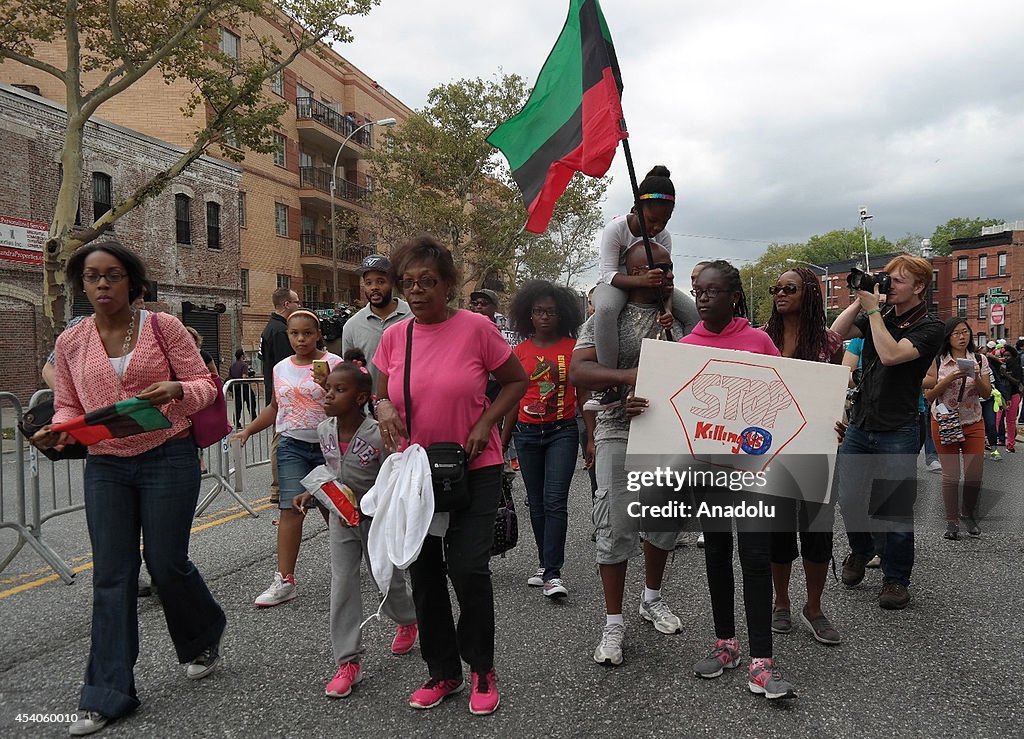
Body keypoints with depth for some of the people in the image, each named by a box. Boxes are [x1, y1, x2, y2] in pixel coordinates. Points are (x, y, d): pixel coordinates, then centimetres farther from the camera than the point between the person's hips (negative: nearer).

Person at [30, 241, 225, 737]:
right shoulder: (70, 343, 7)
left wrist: (175, 390, -24)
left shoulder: (163, 326, -3)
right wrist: (56, 432, -9)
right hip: (105, 467, 3)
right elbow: (67, 407, 13)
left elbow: (204, 385, -2)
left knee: (166, 562, 1)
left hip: (168, 458, -3)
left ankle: (204, 638, 32)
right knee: (111, 575, 4)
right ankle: (108, 694, 14)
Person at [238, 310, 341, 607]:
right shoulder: (281, 368, 8)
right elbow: (275, 408, 20)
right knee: (291, 509, -6)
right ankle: (284, 581, -4)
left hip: (326, 445, -3)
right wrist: (249, 429, 10)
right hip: (292, 446, 3)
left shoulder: (333, 363, -7)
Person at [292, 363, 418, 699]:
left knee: (386, 577, 14)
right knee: (342, 585, 0)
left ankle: (408, 621, 47)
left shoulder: (377, 435, -28)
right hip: (341, 517, 4)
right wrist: (310, 494, -4)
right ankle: (348, 662, 9)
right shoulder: (324, 431, -8)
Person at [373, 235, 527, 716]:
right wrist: (384, 409, -11)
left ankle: (482, 670, 18)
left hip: (473, 468, -4)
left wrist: (485, 424, -13)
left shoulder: (476, 327, -10)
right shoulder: (393, 337, 1)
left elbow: (516, 380, -1)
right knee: (423, 573, 10)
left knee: (469, 568, -8)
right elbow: (381, 395, 12)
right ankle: (442, 672, 30)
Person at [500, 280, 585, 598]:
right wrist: (502, 442, 13)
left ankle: (553, 574, -7)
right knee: (537, 502, 11)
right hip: (528, 432, 3)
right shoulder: (520, 351, 6)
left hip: (563, 431, -3)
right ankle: (546, 564, 24)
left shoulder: (573, 347, -1)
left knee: (555, 500, -10)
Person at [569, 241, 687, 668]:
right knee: (615, 526, -2)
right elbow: (577, 371, -15)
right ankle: (613, 623, 12)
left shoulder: (679, 316, 9)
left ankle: (652, 599, 38)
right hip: (619, 433, -5)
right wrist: (627, 376, -30)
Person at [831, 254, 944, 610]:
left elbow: (891, 354, -23)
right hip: (859, 425, 5)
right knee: (849, 500, 9)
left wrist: (873, 309, -16)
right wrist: (861, 300, -7)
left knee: (896, 511, 4)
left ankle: (896, 579, 20)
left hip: (897, 432, -5)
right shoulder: (880, 316, 9)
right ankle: (860, 550, 37)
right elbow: (836, 333, -1)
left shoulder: (929, 327, -7)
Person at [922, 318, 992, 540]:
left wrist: (976, 378, -18)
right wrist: (951, 378, -19)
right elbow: (929, 395, -7)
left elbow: (987, 393, 0)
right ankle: (952, 522, 12)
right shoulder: (938, 361, -4)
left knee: (975, 474, 0)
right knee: (951, 475, -1)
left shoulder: (979, 360, 3)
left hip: (973, 424, 2)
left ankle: (969, 515, 23)